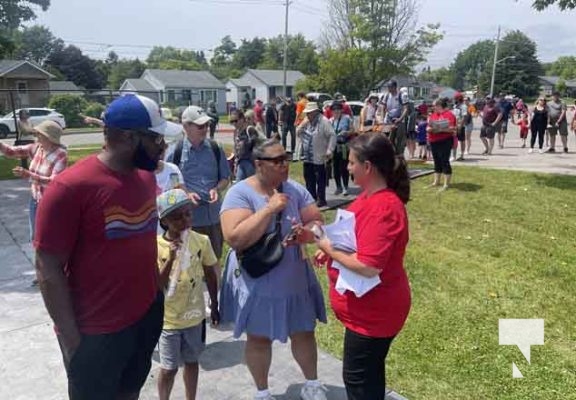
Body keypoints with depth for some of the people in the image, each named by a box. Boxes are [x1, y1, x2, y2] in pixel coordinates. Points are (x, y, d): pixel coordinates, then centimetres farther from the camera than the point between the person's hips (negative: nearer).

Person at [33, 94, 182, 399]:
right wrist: (71, 339, -14)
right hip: (95, 332, -6)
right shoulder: (70, 188, -21)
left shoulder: (146, 177, -1)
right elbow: (48, 269, -16)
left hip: (149, 314, 6)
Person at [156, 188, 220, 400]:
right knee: (169, 368, 12)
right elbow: (156, 287, -20)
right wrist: (171, 259, -32)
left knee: (191, 361, 21)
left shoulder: (201, 241, -11)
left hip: (195, 316, 3)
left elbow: (210, 275, 2)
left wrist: (214, 307, 10)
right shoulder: (156, 246, -18)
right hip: (168, 320, -2)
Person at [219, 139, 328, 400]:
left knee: (304, 333, 17)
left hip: (294, 278, 4)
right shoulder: (240, 193, -18)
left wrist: (305, 233, -24)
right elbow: (235, 238, -28)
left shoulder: (294, 189, -3)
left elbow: (317, 223, -1)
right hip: (256, 283, -4)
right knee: (259, 338, 15)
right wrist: (269, 208, -30)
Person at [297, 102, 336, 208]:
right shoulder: (307, 122, 12)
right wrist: (303, 124, -4)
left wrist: (329, 150, -20)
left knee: (320, 180, 2)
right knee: (309, 179, 14)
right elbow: (298, 133, 13)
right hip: (307, 157, 8)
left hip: (318, 157, -8)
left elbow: (332, 136, -15)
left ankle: (321, 200, 11)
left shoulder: (324, 121, -11)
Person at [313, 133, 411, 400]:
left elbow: (368, 266, -33)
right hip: (366, 307, 9)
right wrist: (330, 247, 0)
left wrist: (330, 249, -19)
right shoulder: (371, 195, 2)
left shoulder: (383, 208, -29)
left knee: (357, 378, 9)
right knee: (369, 372, 27)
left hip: (373, 311, -9)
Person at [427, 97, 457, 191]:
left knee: (444, 161, -7)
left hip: (445, 141, -7)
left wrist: (440, 129, -26)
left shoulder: (449, 114, -8)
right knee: (437, 162, 14)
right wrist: (429, 129, -7)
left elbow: (452, 129, -15)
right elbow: (428, 127, 16)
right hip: (434, 141, 7)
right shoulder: (433, 114, 14)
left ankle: (446, 184, -2)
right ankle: (436, 181, 22)